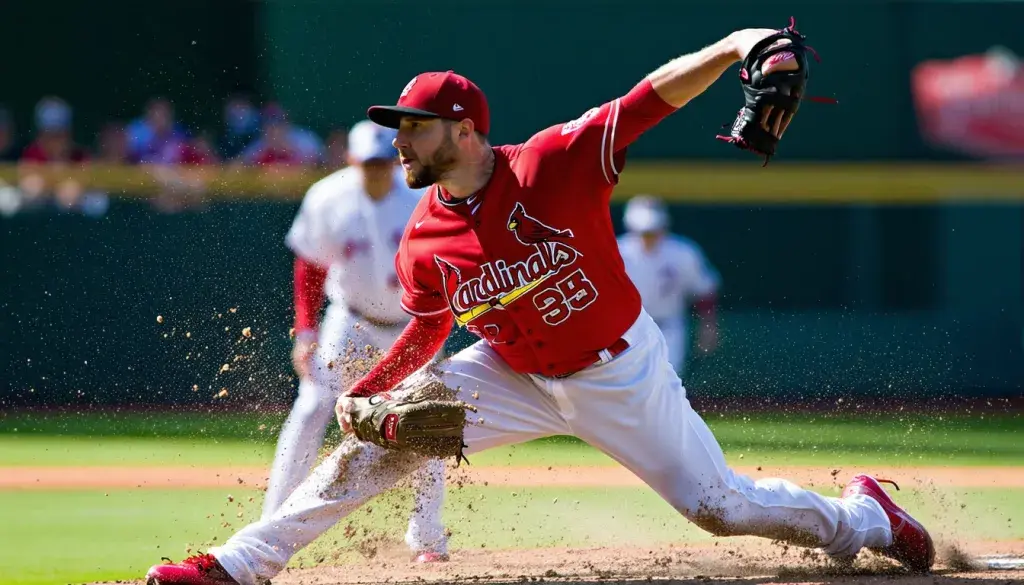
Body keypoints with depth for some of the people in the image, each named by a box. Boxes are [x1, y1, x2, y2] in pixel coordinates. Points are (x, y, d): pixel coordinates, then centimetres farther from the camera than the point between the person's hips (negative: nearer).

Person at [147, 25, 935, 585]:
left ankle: (858, 519, 26)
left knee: (718, 504, -2)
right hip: (515, 376, 3)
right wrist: (361, 393, -10)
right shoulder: (424, 244, -11)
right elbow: (429, 330, 5)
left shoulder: (556, 166, -26)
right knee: (380, 441, -8)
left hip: (620, 374, -3)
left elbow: (656, 96, -32)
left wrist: (732, 48, -48)